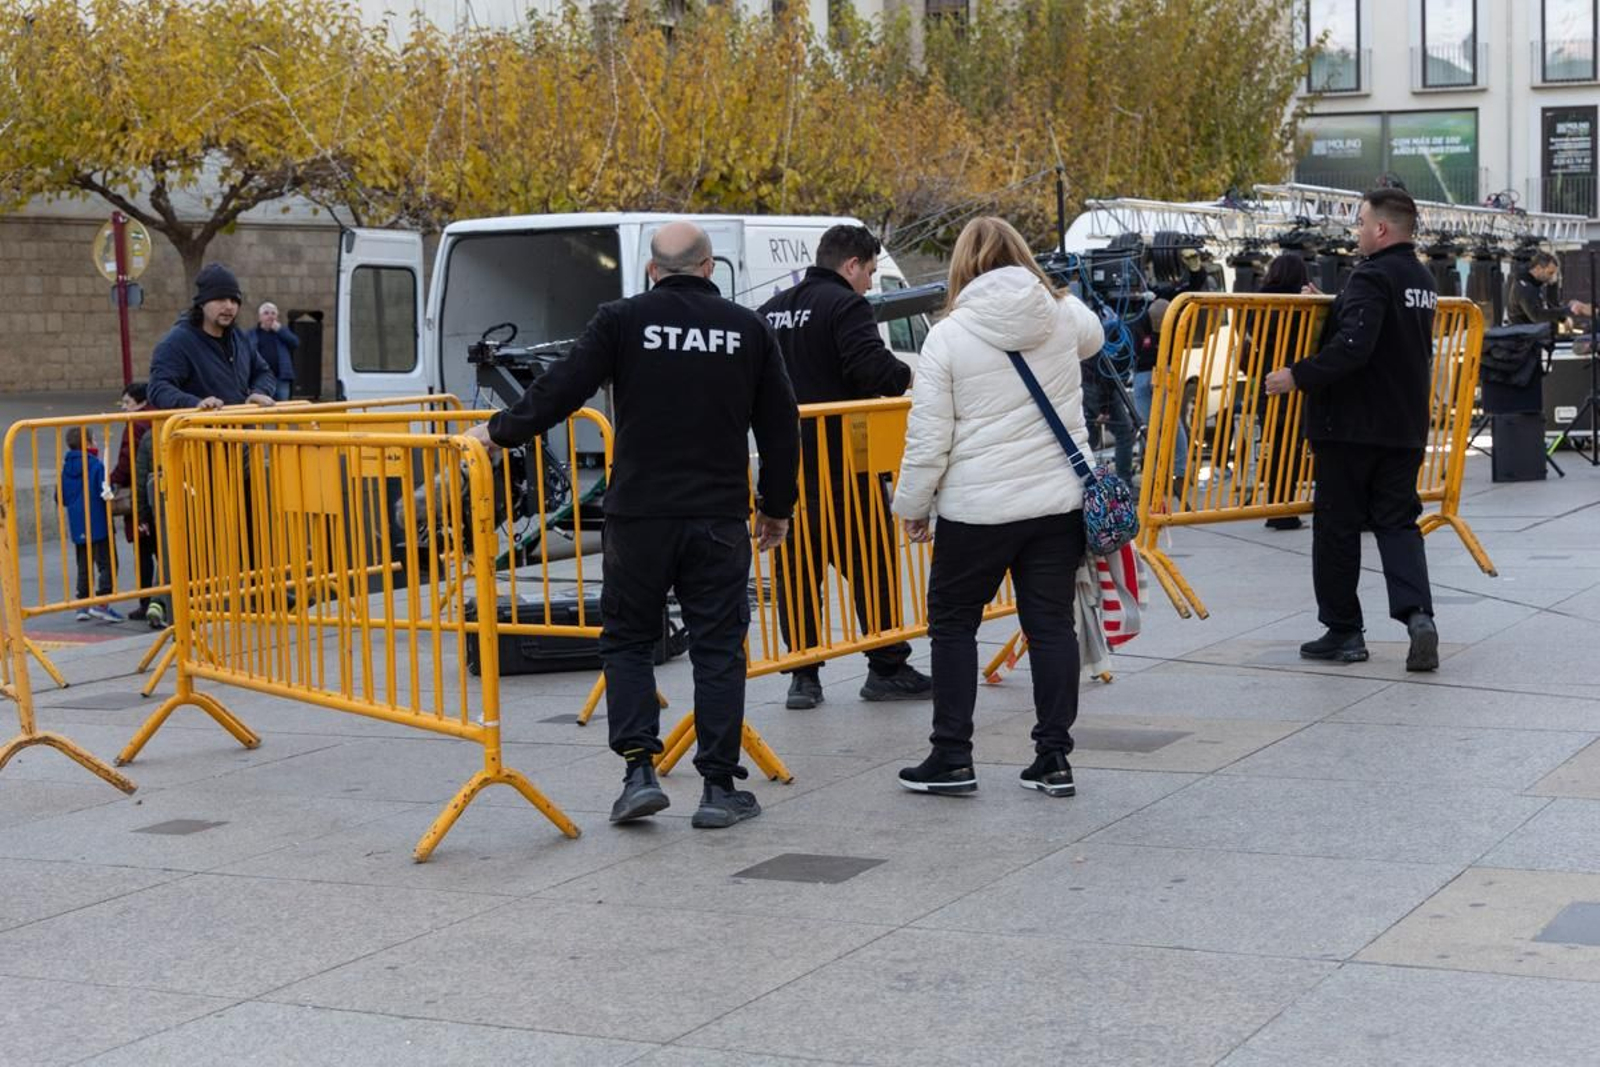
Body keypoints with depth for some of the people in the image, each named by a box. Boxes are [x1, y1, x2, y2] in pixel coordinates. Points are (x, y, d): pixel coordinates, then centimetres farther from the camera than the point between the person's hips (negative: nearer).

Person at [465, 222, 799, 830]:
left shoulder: (623, 321, -2)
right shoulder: (748, 329, 6)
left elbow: (561, 390, -6)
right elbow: (780, 426, 10)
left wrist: (499, 432, 8)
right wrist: (777, 506, 21)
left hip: (640, 514, -1)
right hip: (720, 518, 1)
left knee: (627, 640, 12)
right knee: (718, 648, 7)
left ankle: (639, 769, 2)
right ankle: (719, 788, 7)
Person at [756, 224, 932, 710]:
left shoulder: (773, 310, 15)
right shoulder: (845, 305, -9)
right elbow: (872, 369, -22)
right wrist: (911, 377, -6)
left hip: (786, 461, 7)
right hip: (841, 461, -7)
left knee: (797, 569, 8)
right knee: (872, 563, 4)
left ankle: (802, 675, 8)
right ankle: (887, 668, 9)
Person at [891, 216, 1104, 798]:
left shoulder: (948, 335, -10)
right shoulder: (1064, 314, 1)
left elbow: (928, 437, -9)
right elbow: (1094, 336, 28)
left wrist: (913, 506, 3)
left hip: (978, 509, -4)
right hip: (1059, 501, 4)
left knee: (952, 624, 10)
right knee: (1051, 625, 9)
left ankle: (952, 758, 12)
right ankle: (1054, 760, 12)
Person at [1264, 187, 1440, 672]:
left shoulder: (1372, 277, -16)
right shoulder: (1423, 279, 13)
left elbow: (1353, 347, -28)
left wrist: (1298, 375, -22)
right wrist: (1327, 308, 28)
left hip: (1351, 427, -8)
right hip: (1405, 427, 8)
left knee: (1337, 527, 4)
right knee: (1399, 522, 8)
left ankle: (1342, 631, 10)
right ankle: (1417, 614, -12)